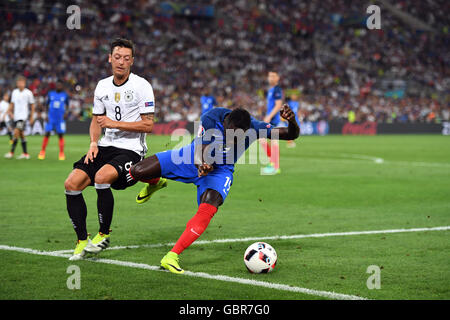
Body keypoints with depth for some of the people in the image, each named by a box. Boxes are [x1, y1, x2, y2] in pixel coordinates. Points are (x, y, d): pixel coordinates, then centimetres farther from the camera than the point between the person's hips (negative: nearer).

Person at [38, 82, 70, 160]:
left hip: (60, 119, 0)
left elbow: (67, 106, 12)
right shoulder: (50, 94, 7)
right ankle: (42, 152, 6)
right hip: (51, 118, 0)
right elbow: (47, 105, 11)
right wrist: (47, 116, 1)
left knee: (61, 135, -1)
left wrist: (65, 114, -7)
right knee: (47, 134, -4)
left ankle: (61, 154, 6)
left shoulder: (65, 95, 5)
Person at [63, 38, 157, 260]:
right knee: (71, 184, -12)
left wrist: (114, 123, -16)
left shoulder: (141, 86, -6)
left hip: (131, 149, -6)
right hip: (106, 147, 6)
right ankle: (82, 241, 0)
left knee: (102, 177, -33)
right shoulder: (102, 86, 12)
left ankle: (103, 235, -13)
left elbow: (148, 125, -11)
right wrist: (93, 143, 3)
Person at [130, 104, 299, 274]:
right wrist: (201, 164, -56)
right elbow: (201, 149, -32)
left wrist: (292, 122, -46)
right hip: (193, 159, 0)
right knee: (136, 172, -8)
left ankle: (172, 256, -24)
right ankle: (155, 182, 32)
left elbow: (291, 135, -23)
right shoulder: (210, 119, -31)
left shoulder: (254, 128, -26)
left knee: (207, 210, -31)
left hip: (220, 171, 0)